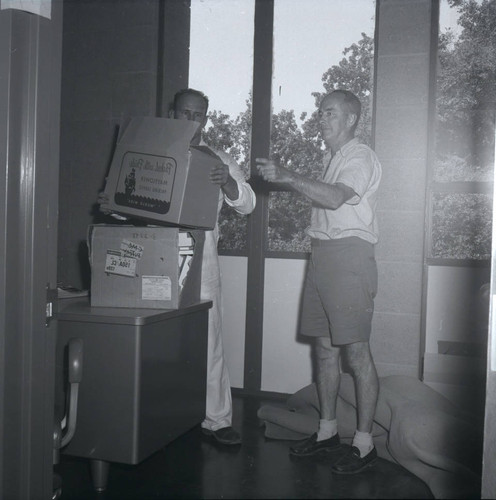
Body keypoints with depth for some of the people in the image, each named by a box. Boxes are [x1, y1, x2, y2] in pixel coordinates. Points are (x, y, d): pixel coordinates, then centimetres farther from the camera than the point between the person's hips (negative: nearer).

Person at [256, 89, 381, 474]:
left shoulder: (361, 157, -6)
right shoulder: (331, 158, 22)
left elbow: (335, 198, -23)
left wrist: (288, 177, -24)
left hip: (349, 255, -9)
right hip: (322, 254, 9)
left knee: (356, 351, -7)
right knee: (325, 348, 11)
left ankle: (364, 443, 2)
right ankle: (327, 431, 22)